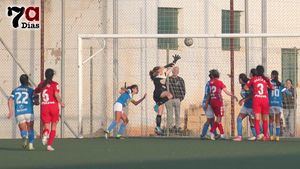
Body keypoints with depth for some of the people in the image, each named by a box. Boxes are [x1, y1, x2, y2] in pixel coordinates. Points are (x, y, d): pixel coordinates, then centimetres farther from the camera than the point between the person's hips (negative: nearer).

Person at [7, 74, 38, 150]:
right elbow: (36, 102, -5)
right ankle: (31, 144, 9)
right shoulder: (31, 90, 3)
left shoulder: (15, 90, 13)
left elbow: (10, 100, -1)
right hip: (29, 112, -2)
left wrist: (10, 111, -1)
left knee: (23, 130, 7)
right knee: (30, 129, 18)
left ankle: (25, 138, -27)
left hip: (18, 113, 2)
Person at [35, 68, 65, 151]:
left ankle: (45, 134, -33)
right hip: (54, 106, -2)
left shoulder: (42, 84, 6)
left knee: (46, 126, 3)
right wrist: (61, 103, -4)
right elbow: (56, 95, -16)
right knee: (53, 127, 12)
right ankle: (49, 145, 6)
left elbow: (35, 91, 13)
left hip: (44, 107, 2)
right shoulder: (54, 84, -5)